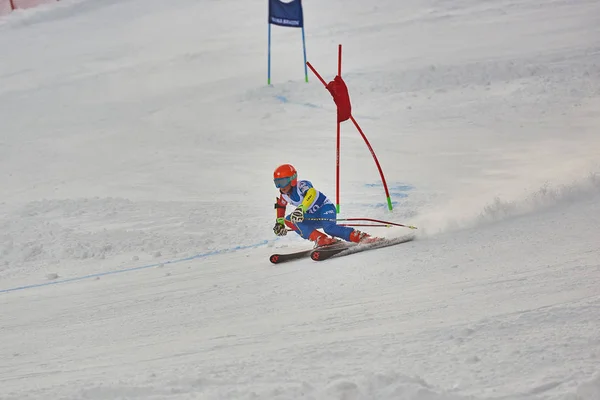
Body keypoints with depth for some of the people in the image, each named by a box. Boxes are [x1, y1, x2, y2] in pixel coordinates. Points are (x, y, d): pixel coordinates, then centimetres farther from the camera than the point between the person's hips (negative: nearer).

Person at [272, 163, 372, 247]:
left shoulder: (301, 185, -25)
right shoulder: (284, 195, -1)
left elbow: (311, 193, -48)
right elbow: (280, 206, 23)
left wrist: (301, 208, -61)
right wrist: (279, 223, 14)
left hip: (325, 207, -8)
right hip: (313, 217, 8)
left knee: (329, 228, -39)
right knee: (289, 220, -16)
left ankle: (360, 237, -28)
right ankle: (321, 239, -27)